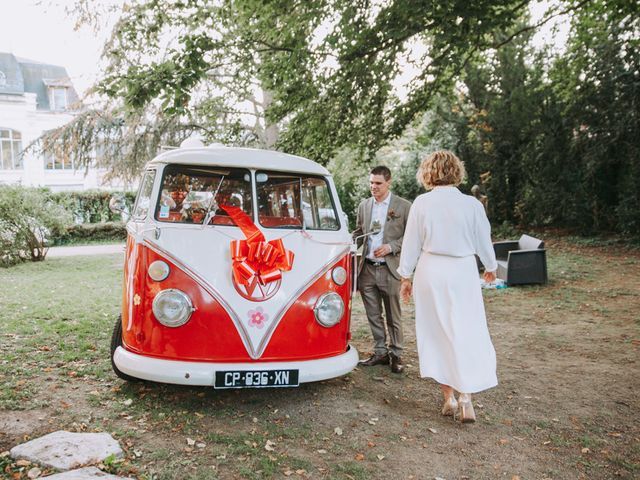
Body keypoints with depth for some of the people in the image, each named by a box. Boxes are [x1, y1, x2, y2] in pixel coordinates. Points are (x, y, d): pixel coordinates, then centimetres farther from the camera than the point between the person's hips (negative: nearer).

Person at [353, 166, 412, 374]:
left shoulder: (403, 206, -3)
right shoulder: (364, 205, 10)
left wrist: (391, 246, -15)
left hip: (390, 269, -4)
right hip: (367, 269, 4)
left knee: (393, 317, 7)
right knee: (373, 315, 12)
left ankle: (396, 355, 20)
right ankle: (380, 352, 25)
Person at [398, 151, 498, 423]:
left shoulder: (421, 203, -5)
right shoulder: (471, 204, -5)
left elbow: (411, 243, 1)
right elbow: (483, 241, 5)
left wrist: (406, 277, 12)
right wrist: (491, 268, 24)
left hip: (430, 273, 1)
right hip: (462, 273, -1)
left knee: (436, 334, 11)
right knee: (466, 334, 6)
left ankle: (448, 398, 19)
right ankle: (465, 397, -2)